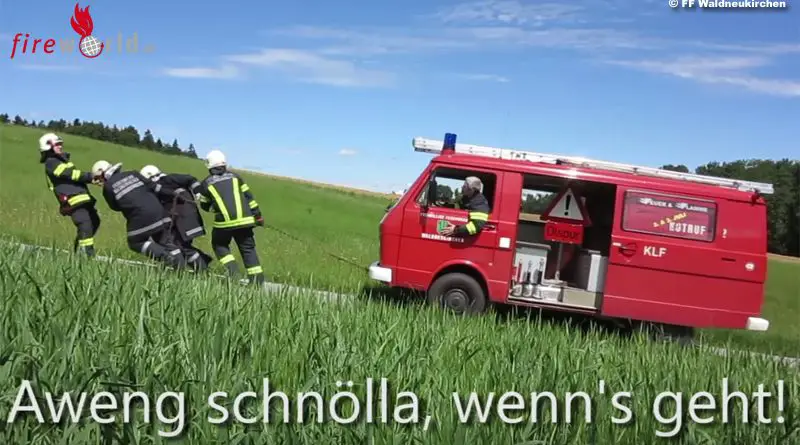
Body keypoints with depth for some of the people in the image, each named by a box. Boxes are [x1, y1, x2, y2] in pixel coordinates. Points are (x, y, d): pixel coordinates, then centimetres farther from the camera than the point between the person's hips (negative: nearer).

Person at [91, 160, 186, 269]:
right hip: (157, 209, 5)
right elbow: (153, 186, 9)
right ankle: (181, 265, 4)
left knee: (135, 242, 14)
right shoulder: (131, 174, 16)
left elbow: (115, 207, 18)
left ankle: (165, 256, -8)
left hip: (140, 216, -5)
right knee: (164, 240, 16)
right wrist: (175, 193, 10)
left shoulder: (107, 187, 7)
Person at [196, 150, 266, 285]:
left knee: (220, 245, 21)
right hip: (244, 219, 2)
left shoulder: (205, 184, 7)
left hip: (223, 222, -2)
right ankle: (257, 278, 4)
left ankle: (232, 269, -1)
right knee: (248, 248, 11)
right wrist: (257, 214, 10)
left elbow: (205, 206, 16)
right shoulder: (235, 177, 11)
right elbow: (248, 196, 7)